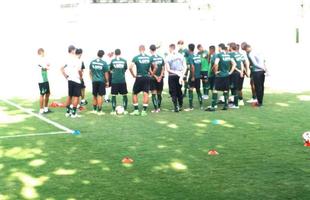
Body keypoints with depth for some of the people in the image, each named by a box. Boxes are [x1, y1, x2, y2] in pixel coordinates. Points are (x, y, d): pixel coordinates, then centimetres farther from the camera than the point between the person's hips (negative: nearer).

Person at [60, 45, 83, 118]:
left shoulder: (67, 59, 3)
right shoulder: (78, 60, -14)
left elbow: (62, 68, 0)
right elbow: (79, 70, -21)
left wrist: (65, 76, 7)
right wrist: (81, 77, -4)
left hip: (69, 80, 6)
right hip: (76, 80, -6)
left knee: (69, 95, 17)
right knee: (76, 96, 2)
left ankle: (68, 111, 22)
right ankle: (73, 113, 2)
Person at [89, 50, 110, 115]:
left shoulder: (92, 62, 1)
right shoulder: (104, 63, -10)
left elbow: (90, 72, 10)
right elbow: (106, 73, -5)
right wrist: (107, 81, 5)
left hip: (94, 81, 4)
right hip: (101, 81, -4)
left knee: (94, 95, 15)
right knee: (100, 96, 0)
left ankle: (94, 109, 23)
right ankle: (99, 111, 0)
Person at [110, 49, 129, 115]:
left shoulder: (112, 61, -1)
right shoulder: (124, 61, 1)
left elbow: (110, 70, 10)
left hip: (114, 80, -1)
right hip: (122, 80, 1)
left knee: (114, 95, 5)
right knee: (124, 95, 10)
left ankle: (113, 111, 3)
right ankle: (125, 110, 10)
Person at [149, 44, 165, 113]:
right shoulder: (161, 58, 6)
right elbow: (163, 68, 3)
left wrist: (155, 77, -9)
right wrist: (160, 77, -2)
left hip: (153, 78, -4)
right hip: (160, 78, 4)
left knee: (154, 94, -1)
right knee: (159, 94, 14)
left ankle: (156, 108, -6)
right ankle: (159, 108, 20)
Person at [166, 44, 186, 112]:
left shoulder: (168, 57, -7)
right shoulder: (181, 56, 3)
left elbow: (168, 69, -10)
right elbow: (185, 67, 0)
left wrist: (175, 72, -3)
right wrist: (181, 76, -2)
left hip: (172, 76, -3)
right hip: (179, 76, 4)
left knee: (173, 92, 3)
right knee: (179, 91, 17)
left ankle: (176, 107, -3)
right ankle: (180, 106, 20)